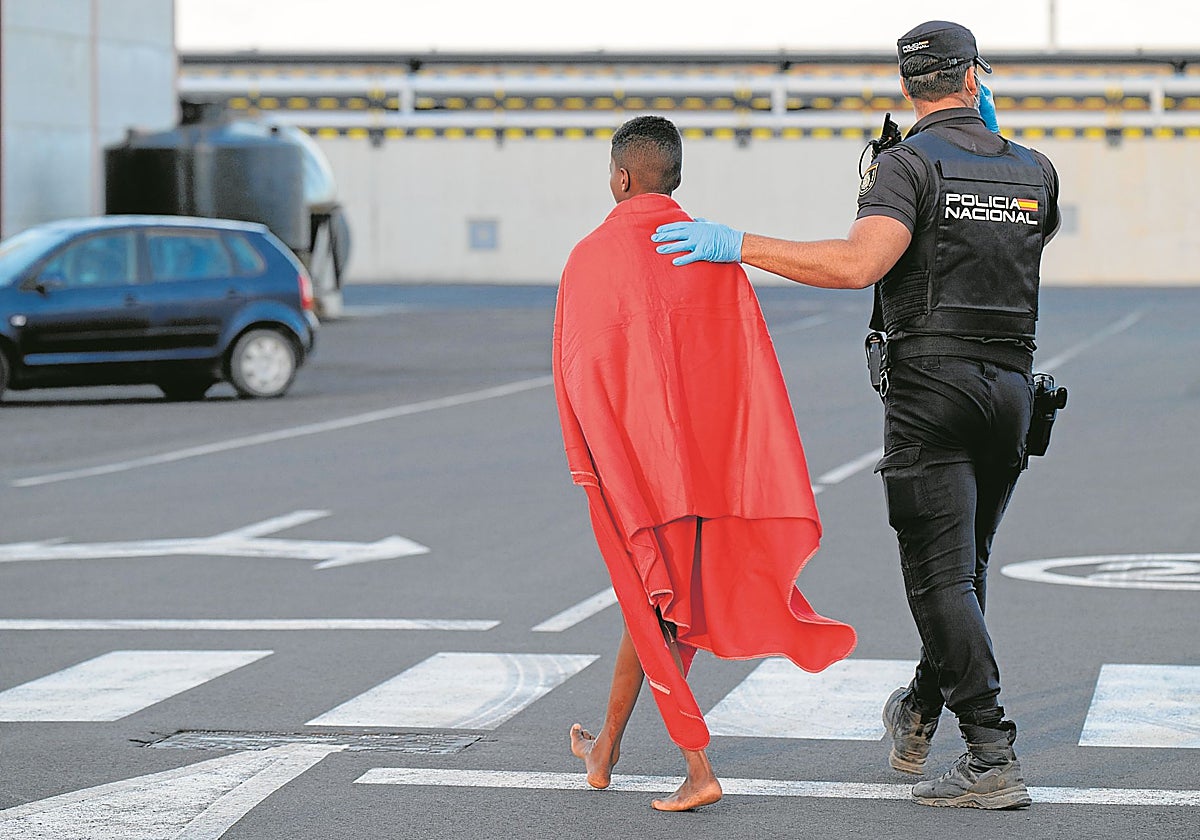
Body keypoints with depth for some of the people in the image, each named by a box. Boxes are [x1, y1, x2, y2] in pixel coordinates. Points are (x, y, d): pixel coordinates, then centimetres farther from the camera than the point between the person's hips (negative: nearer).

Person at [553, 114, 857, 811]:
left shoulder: (591, 259, -8)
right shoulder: (715, 254, -1)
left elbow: (574, 371, -5)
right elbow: (750, 366, -4)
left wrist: (585, 467, 6)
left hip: (623, 459, -3)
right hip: (702, 458, 3)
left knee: (651, 609, 4)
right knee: (655, 602, 16)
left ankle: (698, 767, -2)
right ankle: (606, 750, 27)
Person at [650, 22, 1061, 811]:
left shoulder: (910, 164, -8)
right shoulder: (1035, 172, 10)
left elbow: (859, 263, -24)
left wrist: (739, 244, -21)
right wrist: (991, 132, 27)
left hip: (931, 384, -6)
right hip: (1012, 388, 6)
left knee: (942, 578, -5)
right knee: (964, 562, 19)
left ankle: (994, 759, -12)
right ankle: (917, 718, 33)